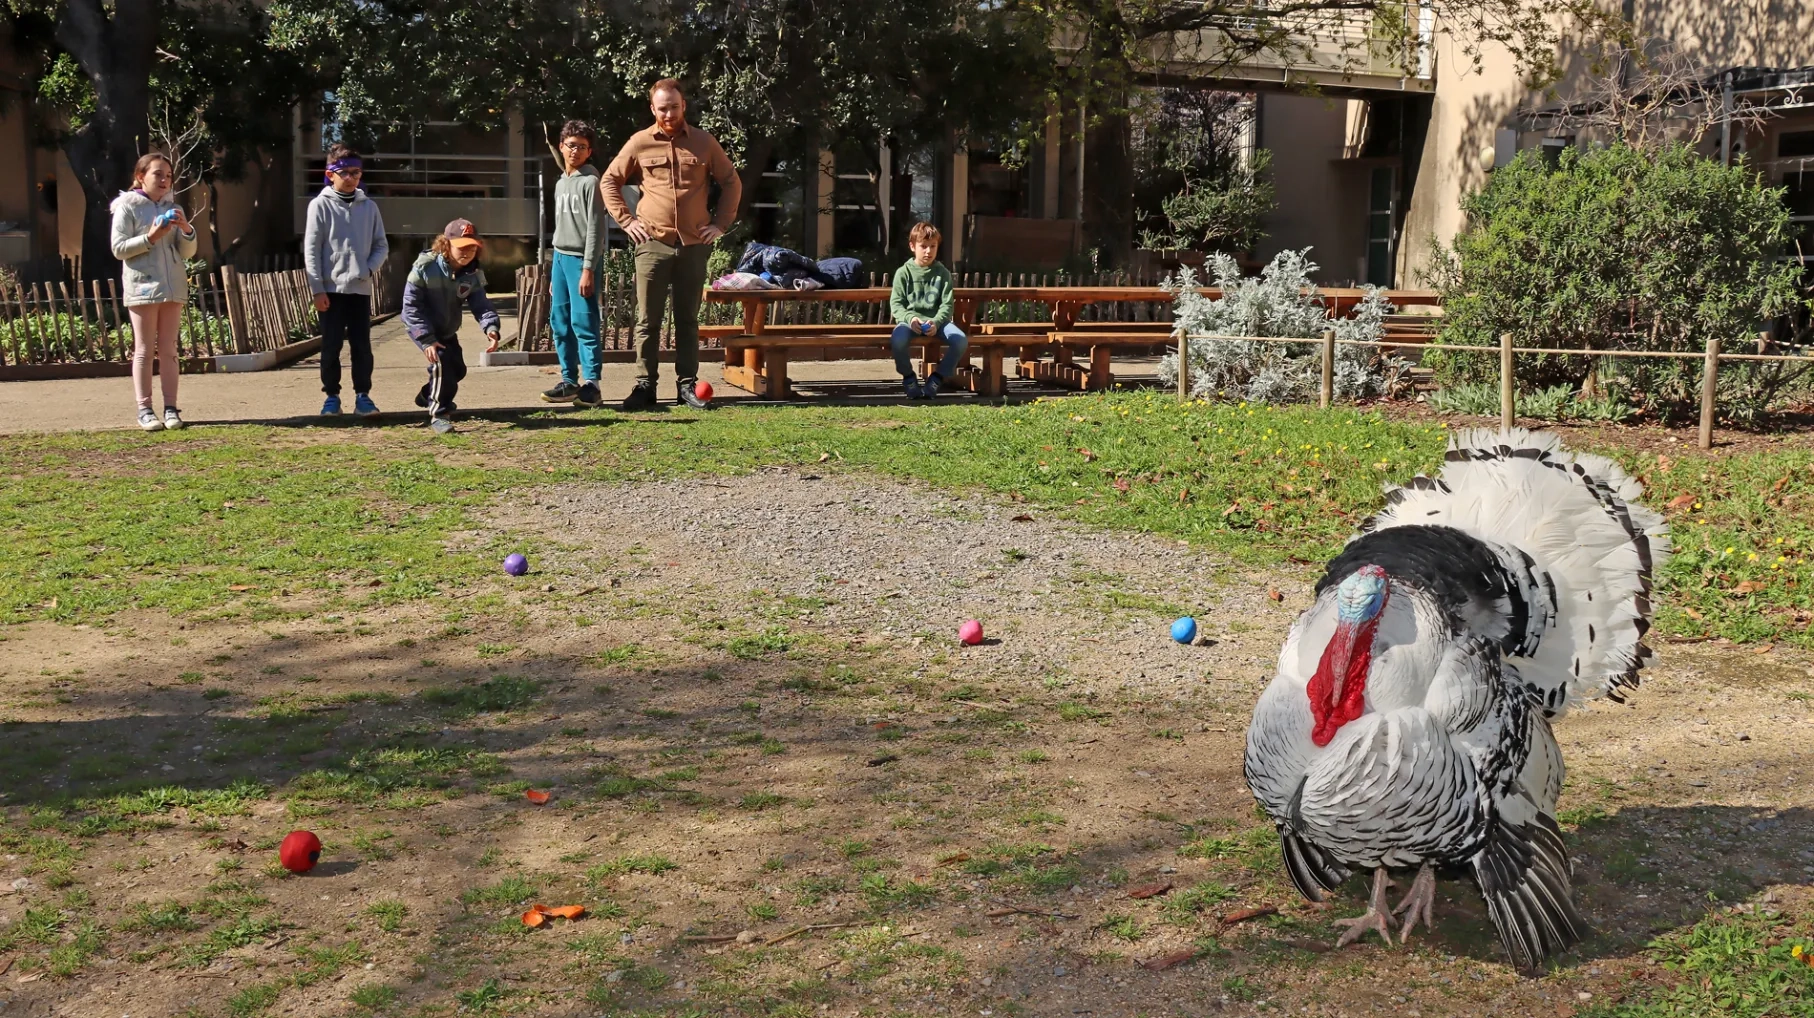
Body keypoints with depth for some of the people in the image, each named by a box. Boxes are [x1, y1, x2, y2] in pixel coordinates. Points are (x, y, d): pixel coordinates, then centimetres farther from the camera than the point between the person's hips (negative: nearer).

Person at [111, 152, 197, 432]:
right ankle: (145, 410, 0)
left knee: (168, 350, 5)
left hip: (173, 288, 4)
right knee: (145, 351, -2)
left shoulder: (173, 209, 14)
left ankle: (171, 408, 6)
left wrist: (187, 230, -9)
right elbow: (119, 248, -6)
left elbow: (187, 253, 10)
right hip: (142, 287, -4)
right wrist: (150, 238, -17)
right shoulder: (127, 207, 1)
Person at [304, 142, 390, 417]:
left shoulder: (369, 206, 6)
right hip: (331, 289, -2)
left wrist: (368, 269, -9)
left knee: (362, 345, 3)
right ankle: (332, 396, 11)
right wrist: (318, 289, -9)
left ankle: (362, 396, 9)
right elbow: (311, 250, -3)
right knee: (331, 345, 2)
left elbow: (382, 246, 10)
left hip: (360, 289, 2)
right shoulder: (320, 205, -2)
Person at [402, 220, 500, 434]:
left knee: (457, 369, 16)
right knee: (442, 362, -25)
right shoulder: (425, 268, -27)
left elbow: (480, 304, -19)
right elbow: (411, 305, -25)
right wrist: (426, 340, -31)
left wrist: (491, 327, -42)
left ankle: (429, 396, 47)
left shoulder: (472, 275, -14)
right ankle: (438, 414, -11)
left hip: (448, 331, 6)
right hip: (423, 328, -6)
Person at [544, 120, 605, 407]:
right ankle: (569, 381, 13)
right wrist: (554, 273, 19)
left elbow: (595, 228, -12)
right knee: (560, 322, 7)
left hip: (581, 259, -8)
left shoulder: (591, 182, -6)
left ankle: (591, 384, -11)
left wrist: (588, 269, -18)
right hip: (560, 257, 8)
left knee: (583, 322, -11)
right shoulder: (561, 184, 18)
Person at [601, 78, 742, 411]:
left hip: (694, 244, 1)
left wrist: (721, 223, 5)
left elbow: (732, 182, 13)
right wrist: (626, 220, 2)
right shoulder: (639, 143, 3)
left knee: (688, 319, 7)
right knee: (647, 320, 1)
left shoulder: (704, 142, 5)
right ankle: (644, 386, 6)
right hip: (653, 243, -1)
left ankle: (687, 385, 12)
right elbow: (609, 181, 10)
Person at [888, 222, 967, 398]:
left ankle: (936, 378, -4)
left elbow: (947, 305, 1)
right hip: (910, 320, -2)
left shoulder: (942, 273, 8)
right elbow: (896, 304, -1)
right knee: (897, 340, -36)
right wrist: (910, 318, -21)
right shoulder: (904, 273, 4)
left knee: (961, 340, -27)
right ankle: (909, 377, -5)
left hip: (936, 320, 2)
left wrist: (936, 322, -19)